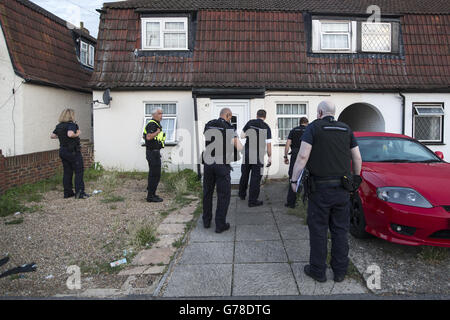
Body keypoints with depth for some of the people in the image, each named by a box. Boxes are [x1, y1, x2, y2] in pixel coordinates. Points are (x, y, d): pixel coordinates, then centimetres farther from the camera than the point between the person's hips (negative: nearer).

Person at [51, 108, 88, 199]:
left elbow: (52, 136, 16)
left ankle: (67, 192, 17)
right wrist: (77, 134, -14)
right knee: (79, 172, -2)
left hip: (62, 151, 8)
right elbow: (70, 134, -32)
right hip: (73, 152, -8)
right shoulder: (71, 124, -14)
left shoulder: (59, 126, 10)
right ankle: (79, 193, -5)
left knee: (67, 172, 13)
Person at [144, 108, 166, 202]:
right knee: (155, 174, -8)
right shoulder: (152, 124, -14)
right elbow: (148, 137, -27)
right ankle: (151, 196, -3)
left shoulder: (157, 124, 19)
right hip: (153, 152, -11)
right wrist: (158, 131, -19)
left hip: (155, 152, 11)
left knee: (153, 174, 15)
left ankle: (151, 194, 24)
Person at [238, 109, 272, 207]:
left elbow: (242, 136, 9)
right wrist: (270, 157, 3)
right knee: (255, 178, 2)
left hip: (247, 154, 3)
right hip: (258, 156, -3)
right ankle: (252, 201, 5)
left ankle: (242, 195, 35)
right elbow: (268, 144, -5)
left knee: (244, 175, 19)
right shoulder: (266, 127, -3)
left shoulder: (250, 123, 2)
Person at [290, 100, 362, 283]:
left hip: (320, 188, -4)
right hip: (342, 189, 4)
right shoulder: (346, 129, 10)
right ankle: (340, 271, 21)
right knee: (340, 230, 12)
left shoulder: (314, 128, -4)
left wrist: (294, 179, -7)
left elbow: (303, 156, -14)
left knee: (318, 230, 6)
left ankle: (317, 270, 15)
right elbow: (357, 158, 11)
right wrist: (356, 178, 25)